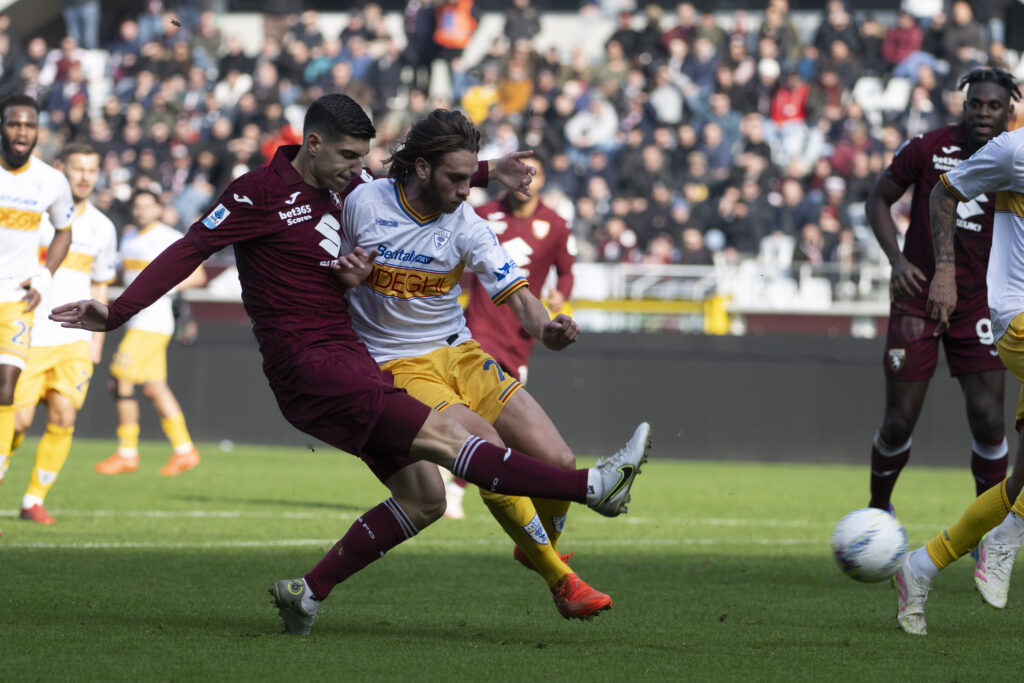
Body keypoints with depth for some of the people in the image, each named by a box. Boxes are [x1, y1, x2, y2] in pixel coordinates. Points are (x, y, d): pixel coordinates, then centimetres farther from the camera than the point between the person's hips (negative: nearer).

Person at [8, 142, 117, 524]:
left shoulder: (102, 228, 10)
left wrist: (97, 340, 15)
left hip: (74, 339, 3)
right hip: (28, 334, -3)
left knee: (63, 417, -9)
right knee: (18, 419, -10)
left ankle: (34, 500, 2)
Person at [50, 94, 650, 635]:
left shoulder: (341, 185, 14)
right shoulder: (261, 193, -8)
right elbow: (190, 251, -10)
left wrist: (486, 171, 21)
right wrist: (116, 314, -16)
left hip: (348, 362, 10)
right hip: (308, 364, -10)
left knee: (424, 498, 2)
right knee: (442, 435, -17)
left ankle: (309, 593, 8)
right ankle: (593, 487, -27)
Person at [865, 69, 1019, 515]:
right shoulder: (928, 149, -7)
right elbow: (879, 199, 4)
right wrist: (896, 258, -10)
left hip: (977, 306, 1)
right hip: (916, 302, -1)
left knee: (987, 420, -9)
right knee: (899, 422, 0)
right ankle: (878, 508, 26)